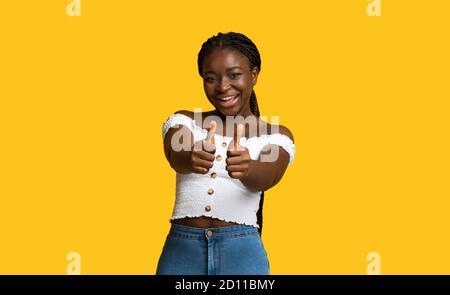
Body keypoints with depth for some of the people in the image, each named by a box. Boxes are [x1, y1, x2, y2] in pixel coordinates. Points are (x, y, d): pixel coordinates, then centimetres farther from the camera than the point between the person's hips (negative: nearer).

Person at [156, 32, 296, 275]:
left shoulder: (276, 135, 3)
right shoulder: (184, 121, 6)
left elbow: (268, 176, -18)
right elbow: (175, 157, -16)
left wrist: (246, 168, -40)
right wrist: (190, 159, -39)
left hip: (242, 253, -1)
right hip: (180, 249, 1)